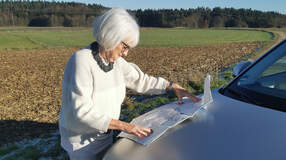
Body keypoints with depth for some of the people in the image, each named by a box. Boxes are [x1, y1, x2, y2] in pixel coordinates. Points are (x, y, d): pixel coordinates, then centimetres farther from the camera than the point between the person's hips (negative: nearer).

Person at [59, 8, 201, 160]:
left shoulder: (116, 61, -5)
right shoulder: (81, 61, -26)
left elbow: (140, 79, 5)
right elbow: (83, 111, -31)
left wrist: (174, 86, -2)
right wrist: (125, 126, -32)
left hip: (105, 135, 6)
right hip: (82, 141, -6)